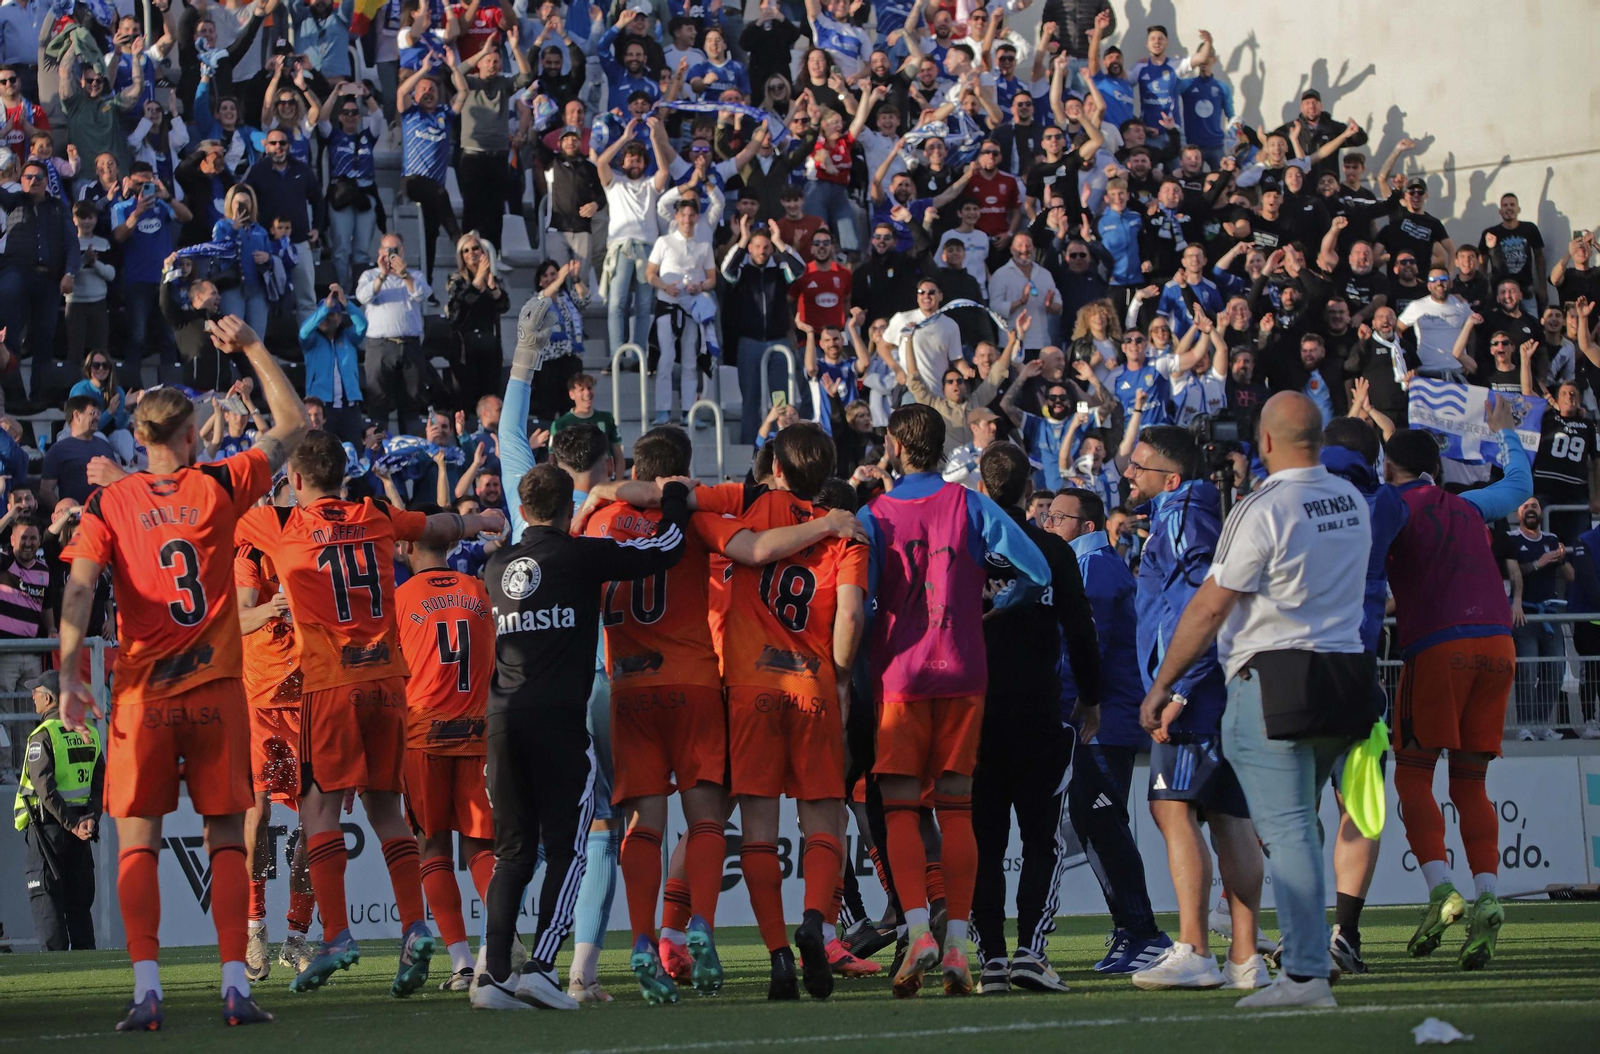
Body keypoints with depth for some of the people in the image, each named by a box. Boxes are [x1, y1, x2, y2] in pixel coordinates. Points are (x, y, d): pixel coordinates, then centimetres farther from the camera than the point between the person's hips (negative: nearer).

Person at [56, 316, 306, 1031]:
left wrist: (71, 676, -9)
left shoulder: (109, 501, 1)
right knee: (226, 838, 4)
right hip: (216, 688, 0)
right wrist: (250, 347, 20)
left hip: (141, 692, 0)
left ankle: (146, 988, -7)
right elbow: (292, 425, 14)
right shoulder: (221, 487, 2)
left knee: (138, 838, 3)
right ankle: (235, 985, -3)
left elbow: (80, 587, -9)